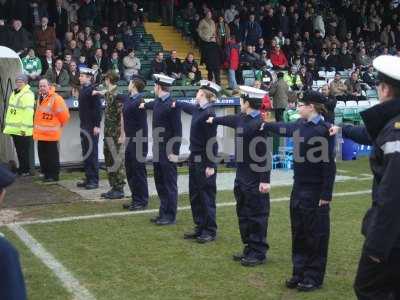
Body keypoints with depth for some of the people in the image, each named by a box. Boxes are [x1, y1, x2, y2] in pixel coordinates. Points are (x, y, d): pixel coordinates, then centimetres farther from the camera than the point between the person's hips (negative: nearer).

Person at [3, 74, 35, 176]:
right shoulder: (14, 93, 17)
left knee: (24, 151, -2)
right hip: (14, 129, 9)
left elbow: (28, 112, -20)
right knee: (19, 151, 15)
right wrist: (8, 125, 20)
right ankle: (21, 169, 23)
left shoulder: (28, 94, -12)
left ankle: (25, 170, 7)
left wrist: (24, 127, -24)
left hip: (23, 130, -9)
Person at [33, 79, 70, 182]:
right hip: (41, 133, 8)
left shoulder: (55, 98, -15)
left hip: (51, 133, -8)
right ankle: (46, 173, 22)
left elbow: (64, 113, -14)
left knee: (52, 156, -1)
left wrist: (59, 125, -1)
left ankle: (54, 175, 6)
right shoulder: (40, 98, 12)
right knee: (42, 155, 12)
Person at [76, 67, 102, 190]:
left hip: (92, 127, -9)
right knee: (85, 153, 11)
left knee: (92, 153, -4)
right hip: (84, 126, 9)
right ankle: (88, 178, 18)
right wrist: (82, 123, 17)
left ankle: (94, 180, 2)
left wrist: (97, 125, -19)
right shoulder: (82, 90, 13)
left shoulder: (93, 90, -13)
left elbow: (98, 109, -17)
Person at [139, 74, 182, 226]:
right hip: (158, 149, 9)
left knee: (169, 184, 1)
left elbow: (177, 131, -19)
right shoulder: (157, 102, 5)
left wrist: (175, 152, -19)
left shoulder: (172, 104, -18)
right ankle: (163, 213, 25)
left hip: (168, 151, -9)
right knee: (160, 183, 15)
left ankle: (170, 216, 10)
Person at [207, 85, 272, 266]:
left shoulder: (260, 124, -20)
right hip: (241, 177, 9)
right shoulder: (241, 119, 6)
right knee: (243, 215, 16)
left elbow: (265, 154, -21)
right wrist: (214, 120, 47)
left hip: (255, 181, -9)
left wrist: (265, 180, -22)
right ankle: (249, 249, 28)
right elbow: (231, 120, 30)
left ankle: (259, 253, 13)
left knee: (257, 216, 2)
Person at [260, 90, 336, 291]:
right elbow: (284, 129, 29)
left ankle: (314, 278, 14)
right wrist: (265, 126, 42)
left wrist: (326, 194, -17)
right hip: (299, 188, 8)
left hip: (316, 191, -8)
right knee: (298, 233, 13)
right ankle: (299, 273, 25)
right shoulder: (300, 125, 7)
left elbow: (329, 164, -16)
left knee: (316, 235, 3)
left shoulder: (324, 130, -15)